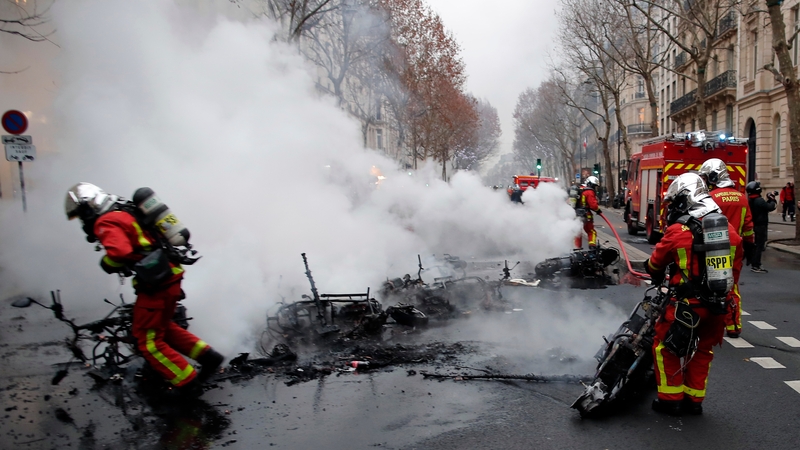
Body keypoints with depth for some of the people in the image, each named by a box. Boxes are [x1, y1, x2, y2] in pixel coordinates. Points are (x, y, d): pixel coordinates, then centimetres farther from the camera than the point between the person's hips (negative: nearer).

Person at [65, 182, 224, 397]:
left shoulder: (106, 223, -12)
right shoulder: (125, 214, 18)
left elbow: (120, 251, -30)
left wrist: (107, 262, -11)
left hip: (155, 285, -10)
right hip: (169, 277, 10)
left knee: (149, 340, 3)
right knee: (163, 328, 27)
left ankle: (189, 385, 6)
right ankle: (207, 355, 23)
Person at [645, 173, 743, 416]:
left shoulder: (678, 230, -12)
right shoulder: (729, 229, 5)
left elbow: (655, 264, 2)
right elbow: (736, 265, 12)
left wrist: (655, 276, 25)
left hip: (689, 303, -6)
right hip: (719, 304, 6)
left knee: (664, 346, 11)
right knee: (704, 350, 22)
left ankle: (671, 399, 16)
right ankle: (694, 399, 29)